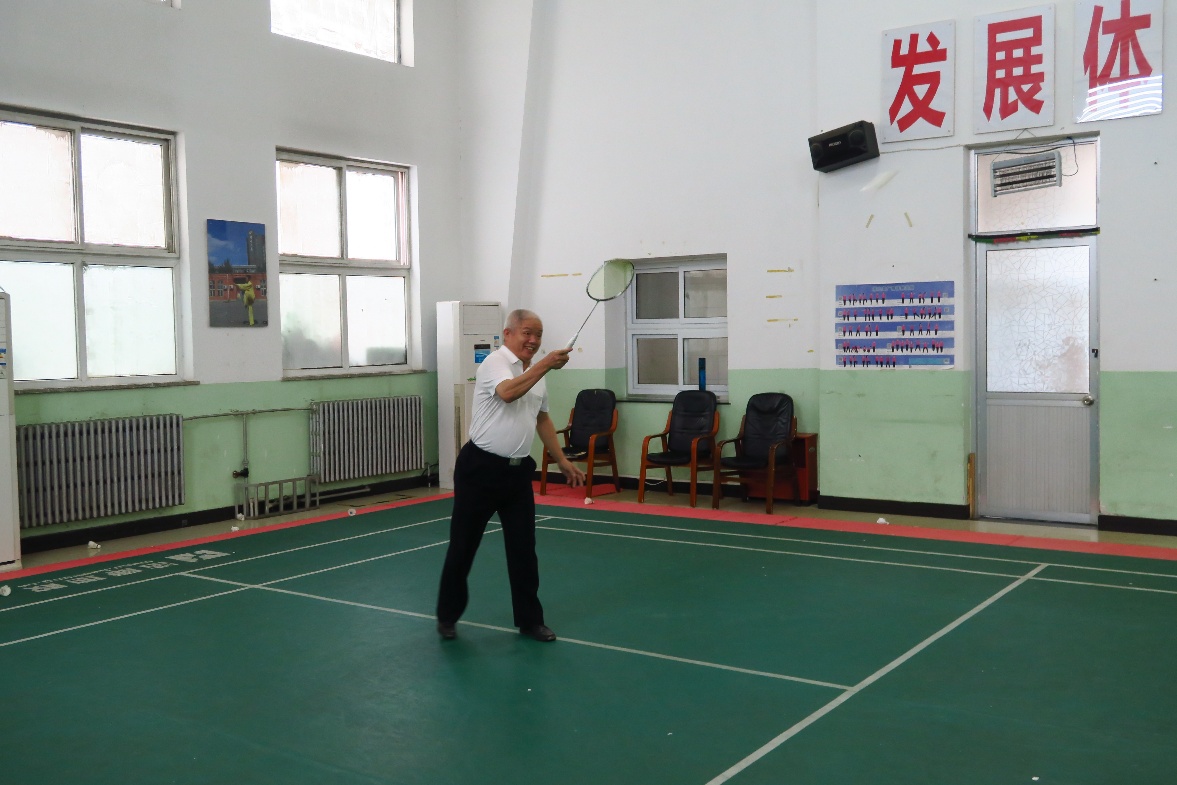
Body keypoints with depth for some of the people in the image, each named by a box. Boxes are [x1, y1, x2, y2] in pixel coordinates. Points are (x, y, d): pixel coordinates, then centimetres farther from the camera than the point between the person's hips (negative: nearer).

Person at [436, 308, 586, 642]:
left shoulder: (536, 372, 12)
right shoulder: (495, 362, -13)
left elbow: (543, 420, 22)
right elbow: (508, 392, -35)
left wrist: (562, 460, 19)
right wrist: (545, 365, -42)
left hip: (518, 470, 7)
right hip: (481, 467, -7)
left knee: (524, 549, 7)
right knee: (463, 545, 5)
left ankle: (529, 620, 17)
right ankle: (448, 616, 21)